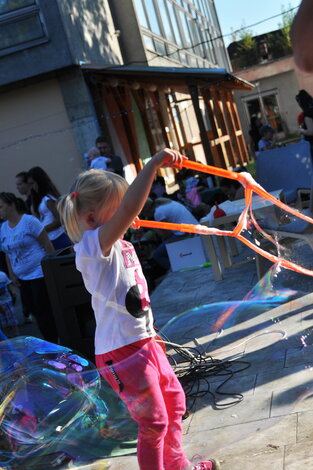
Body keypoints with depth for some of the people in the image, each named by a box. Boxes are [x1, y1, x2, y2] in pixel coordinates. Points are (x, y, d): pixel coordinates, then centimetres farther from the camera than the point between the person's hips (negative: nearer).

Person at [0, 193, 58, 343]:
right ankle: (49, 341, 19)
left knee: (42, 309, -5)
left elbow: (46, 243, -10)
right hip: (23, 278, 7)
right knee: (32, 308, 8)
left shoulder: (29, 221, -11)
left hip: (39, 273, -7)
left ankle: (52, 343, 6)